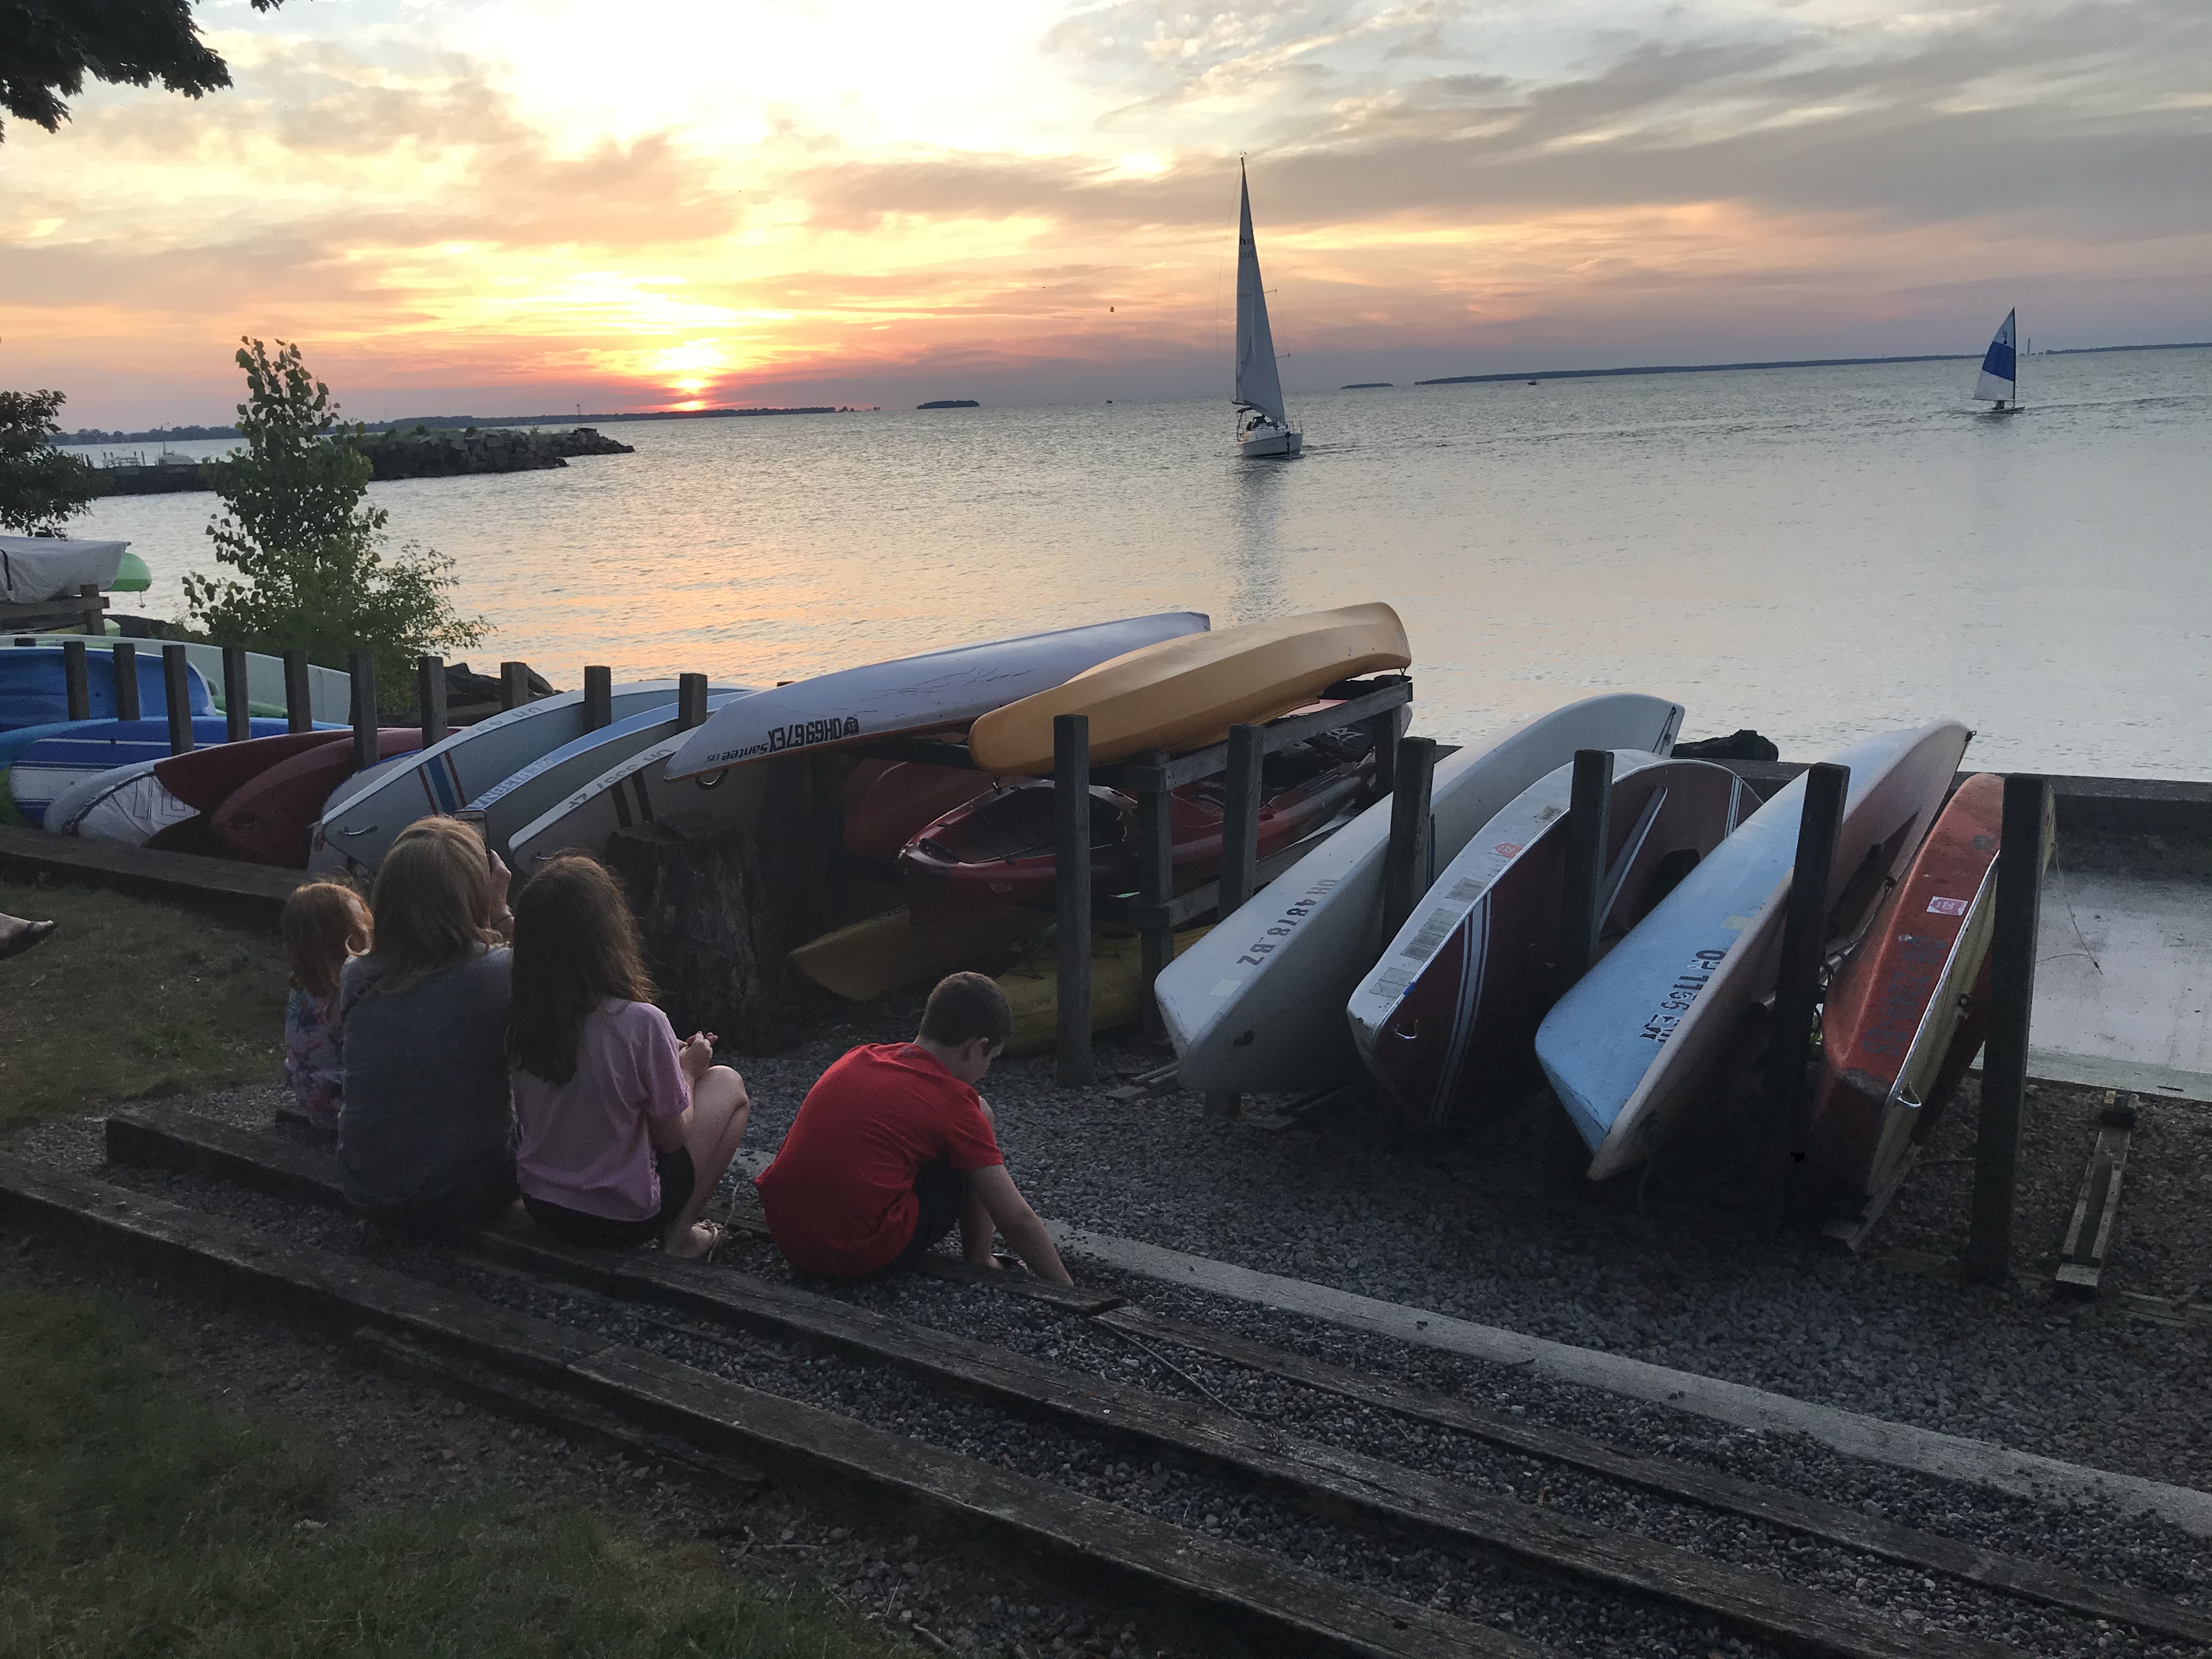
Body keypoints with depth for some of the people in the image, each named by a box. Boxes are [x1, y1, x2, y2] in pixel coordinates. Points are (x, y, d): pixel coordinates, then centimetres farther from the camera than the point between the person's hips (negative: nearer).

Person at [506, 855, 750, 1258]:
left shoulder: (518, 1019, -10)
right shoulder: (641, 1024, -27)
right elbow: (672, 1137, -13)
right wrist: (688, 1070, 5)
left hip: (540, 1205, 6)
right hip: (624, 1219, -5)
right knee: (727, 1084, 13)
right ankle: (679, 1232, 8)